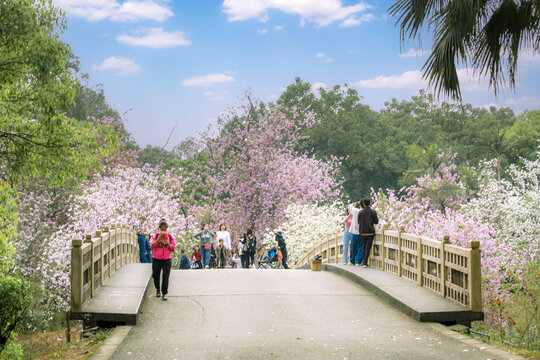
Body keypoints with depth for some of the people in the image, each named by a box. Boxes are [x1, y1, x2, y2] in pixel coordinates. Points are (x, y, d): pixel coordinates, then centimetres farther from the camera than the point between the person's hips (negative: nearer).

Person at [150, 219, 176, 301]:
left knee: (165, 276, -11)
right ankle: (157, 289, 35)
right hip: (156, 259, 1)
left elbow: (173, 248, -1)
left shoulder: (170, 236, 3)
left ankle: (164, 293, -5)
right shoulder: (156, 235, 1)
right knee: (156, 275, 8)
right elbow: (152, 246, -9)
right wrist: (159, 238, -18)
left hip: (166, 259, -1)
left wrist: (167, 243, -18)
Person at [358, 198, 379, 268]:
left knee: (364, 247, 17)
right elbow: (376, 222, -1)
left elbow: (359, 222, 6)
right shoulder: (373, 212, -5)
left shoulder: (360, 212, 0)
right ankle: (364, 262, -8)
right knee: (368, 247, -1)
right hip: (370, 232, -2)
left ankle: (363, 261, 18)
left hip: (363, 232, 2)